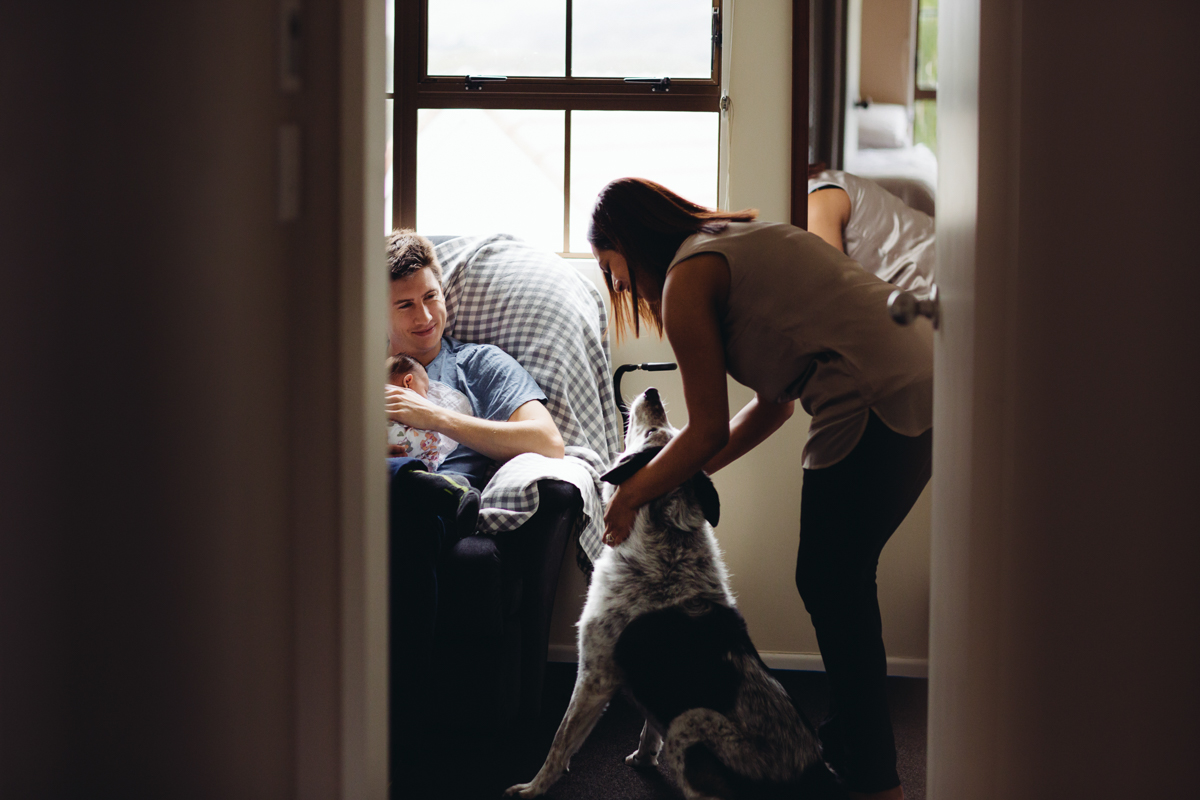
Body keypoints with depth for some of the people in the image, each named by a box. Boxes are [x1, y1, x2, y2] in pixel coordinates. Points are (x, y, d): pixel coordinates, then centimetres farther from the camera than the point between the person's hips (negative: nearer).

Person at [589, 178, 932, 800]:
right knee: (838, 581, 19)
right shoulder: (742, 242, 24)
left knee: (831, 587, 1)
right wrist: (687, 471, 27)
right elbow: (776, 401, 25)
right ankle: (847, 743, 30)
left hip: (876, 407, -10)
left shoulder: (688, 277, -4)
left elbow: (710, 430, -2)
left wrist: (633, 494, 11)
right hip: (926, 382, 10)